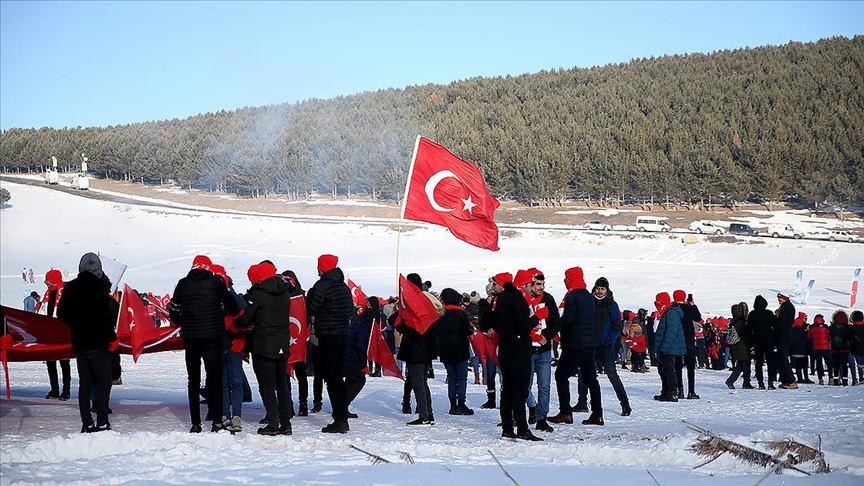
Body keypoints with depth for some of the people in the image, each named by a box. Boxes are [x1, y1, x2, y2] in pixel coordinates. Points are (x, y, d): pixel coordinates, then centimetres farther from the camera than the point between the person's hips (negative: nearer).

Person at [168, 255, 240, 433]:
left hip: (190, 338, 2)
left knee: (193, 380, 9)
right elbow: (231, 305, 4)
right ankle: (217, 421, 0)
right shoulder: (215, 282, -3)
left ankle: (195, 423, 7)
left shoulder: (183, 284, 4)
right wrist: (233, 312, 26)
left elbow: (174, 313, 8)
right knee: (215, 378, 5)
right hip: (212, 338, -2)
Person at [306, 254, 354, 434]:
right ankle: (343, 419, 16)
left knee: (331, 379, -5)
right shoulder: (344, 286, 12)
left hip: (327, 336, -8)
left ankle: (339, 420, -8)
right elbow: (350, 309, 17)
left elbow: (311, 310, -9)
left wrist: (309, 294, 7)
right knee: (338, 377, 14)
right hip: (343, 335, 8)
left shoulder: (322, 285, -12)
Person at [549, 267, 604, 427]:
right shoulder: (588, 296, 14)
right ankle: (597, 414, 8)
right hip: (589, 342, 8)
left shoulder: (572, 296, -13)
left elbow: (567, 320, -20)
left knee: (561, 375, 0)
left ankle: (565, 412, -5)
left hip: (574, 343, -8)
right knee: (590, 378, 10)